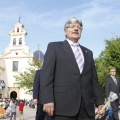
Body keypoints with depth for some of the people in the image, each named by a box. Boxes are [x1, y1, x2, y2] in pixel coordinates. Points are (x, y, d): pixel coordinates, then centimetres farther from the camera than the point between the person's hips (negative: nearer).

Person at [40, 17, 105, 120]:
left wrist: (100, 101, 8)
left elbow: (94, 79, 17)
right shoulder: (54, 47, 7)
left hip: (87, 106, 5)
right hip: (63, 105, -4)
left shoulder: (88, 52, 22)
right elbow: (46, 74, -3)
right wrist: (47, 100, -13)